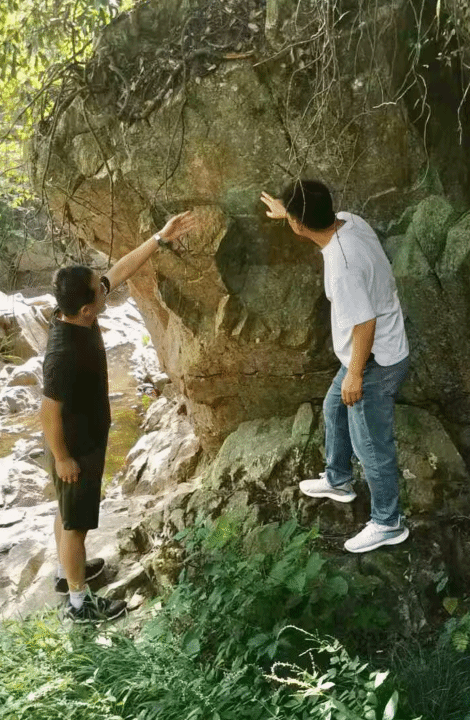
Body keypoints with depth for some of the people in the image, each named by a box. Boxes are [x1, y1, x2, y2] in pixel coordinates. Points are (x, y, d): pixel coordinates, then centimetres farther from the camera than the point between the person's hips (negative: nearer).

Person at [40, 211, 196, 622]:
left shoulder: (78, 316, -10)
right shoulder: (64, 354, -35)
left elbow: (120, 271, -1)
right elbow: (49, 413, -27)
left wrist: (161, 239, -5)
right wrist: (62, 458, -16)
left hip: (86, 438, 9)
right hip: (76, 448, -9)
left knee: (69, 514, 26)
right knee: (76, 522, 8)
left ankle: (67, 572, 47)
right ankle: (79, 603, 27)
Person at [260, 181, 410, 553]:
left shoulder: (342, 266, -34)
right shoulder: (349, 221, -6)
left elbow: (365, 324, -29)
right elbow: (324, 216, 19)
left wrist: (354, 375, -16)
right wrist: (285, 210, 31)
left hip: (377, 363, -10)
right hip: (377, 352, 10)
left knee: (371, 444, 7)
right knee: (334, 409, 27)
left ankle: (388, 524, 27)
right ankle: (338, 480, 48)